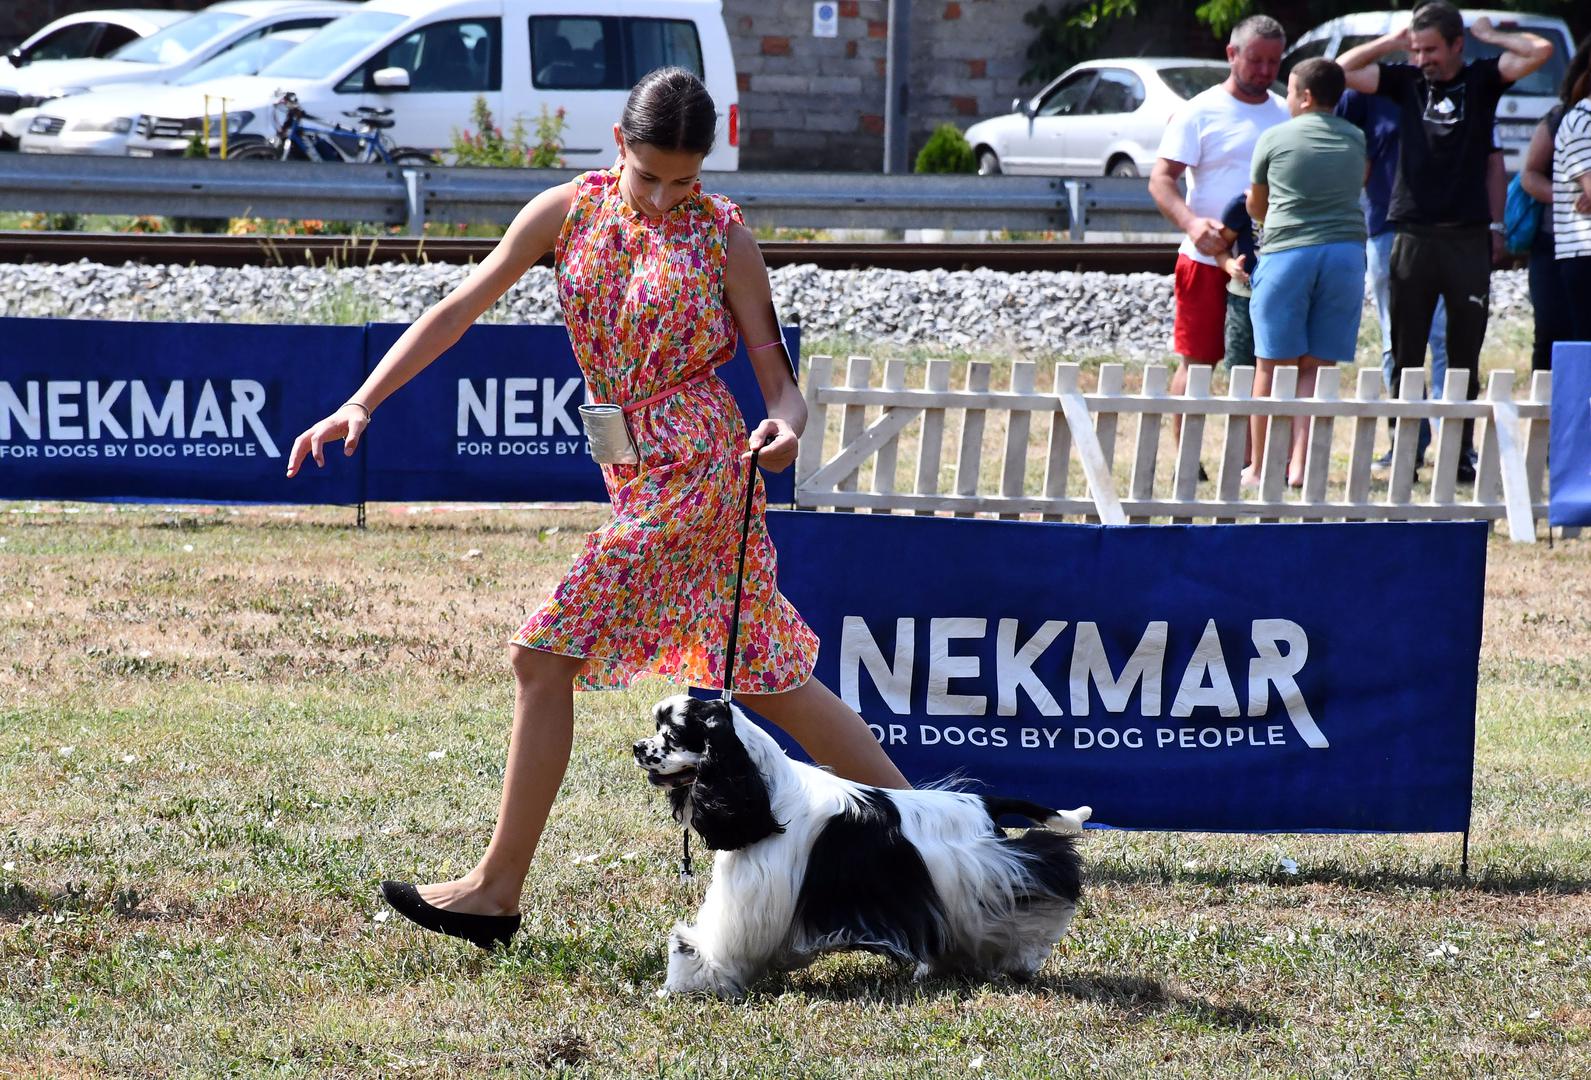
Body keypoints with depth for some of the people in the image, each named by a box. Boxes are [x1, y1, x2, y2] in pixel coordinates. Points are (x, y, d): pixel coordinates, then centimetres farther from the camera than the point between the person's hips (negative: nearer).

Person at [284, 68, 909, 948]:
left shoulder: (723, 239, -4)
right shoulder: (568, 213, 7)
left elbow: (776, 374, -2)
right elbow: (459, 310, 7)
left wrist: (786, 425, -26)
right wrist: (362, 403, -1)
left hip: (693, 466, -6)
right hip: (634, 471, 6)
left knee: (546, 657, -9)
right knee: (763, 675, 9)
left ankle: (498, 889, -2)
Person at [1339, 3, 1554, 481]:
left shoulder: (1481, 79, 4)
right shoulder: (1406, 80, 9)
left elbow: (1541, 51, -8)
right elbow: (1344, 69, 5)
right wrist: (1392, 42, 4)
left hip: (1468, 237, -1)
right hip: (1412, 236, 1)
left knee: (1464, 354, 5)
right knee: (1406, 355, 3)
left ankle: (1462, 452, 9)